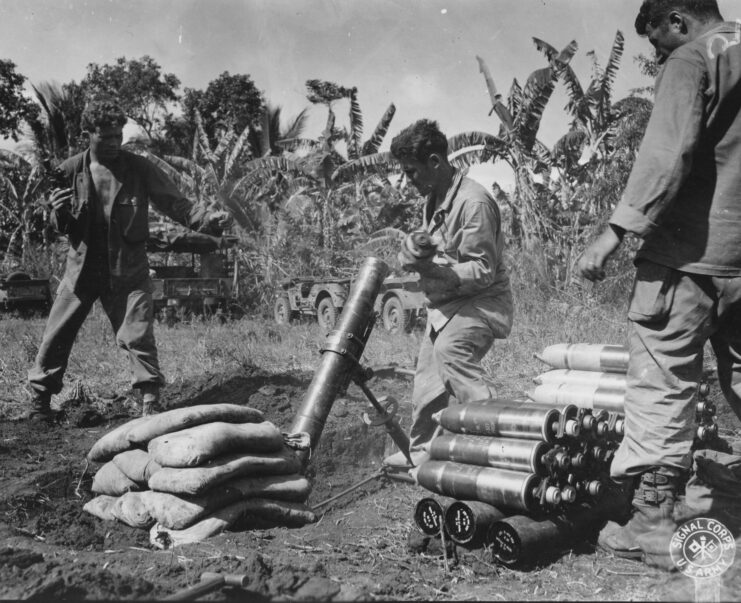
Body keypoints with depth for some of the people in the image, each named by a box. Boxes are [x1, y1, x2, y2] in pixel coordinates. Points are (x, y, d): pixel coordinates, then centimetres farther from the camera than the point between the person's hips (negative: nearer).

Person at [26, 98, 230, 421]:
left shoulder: (140, 168, -5)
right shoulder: (69, 171, 0)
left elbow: (175, 202, -8)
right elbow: (60, 228, 8)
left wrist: (205, 220, -26)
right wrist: (59, 213, -16)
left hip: (128, 269, -2)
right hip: (81, 266, 2)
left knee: (137, 336, -7)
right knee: (56, 336, 6)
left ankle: (151, 404, 5)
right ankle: (39, 402, 23)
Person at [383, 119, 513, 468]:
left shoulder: (473, 202, -22)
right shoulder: (434, 200, 7)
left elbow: (483, 271, -23)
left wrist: (432, 268, -34)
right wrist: (414, 252, -2)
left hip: (480, 301, -9)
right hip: (445, 303, 9)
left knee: (450, 350, -34)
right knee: (428, 376, 14)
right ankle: (421, 451, 32)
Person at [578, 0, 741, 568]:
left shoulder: (692, 59, -3)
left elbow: (668, 154, -18)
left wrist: (616, 231, -19)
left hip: (689, 253, -7)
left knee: (662, 384, -3)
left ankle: (651, 521, 2)